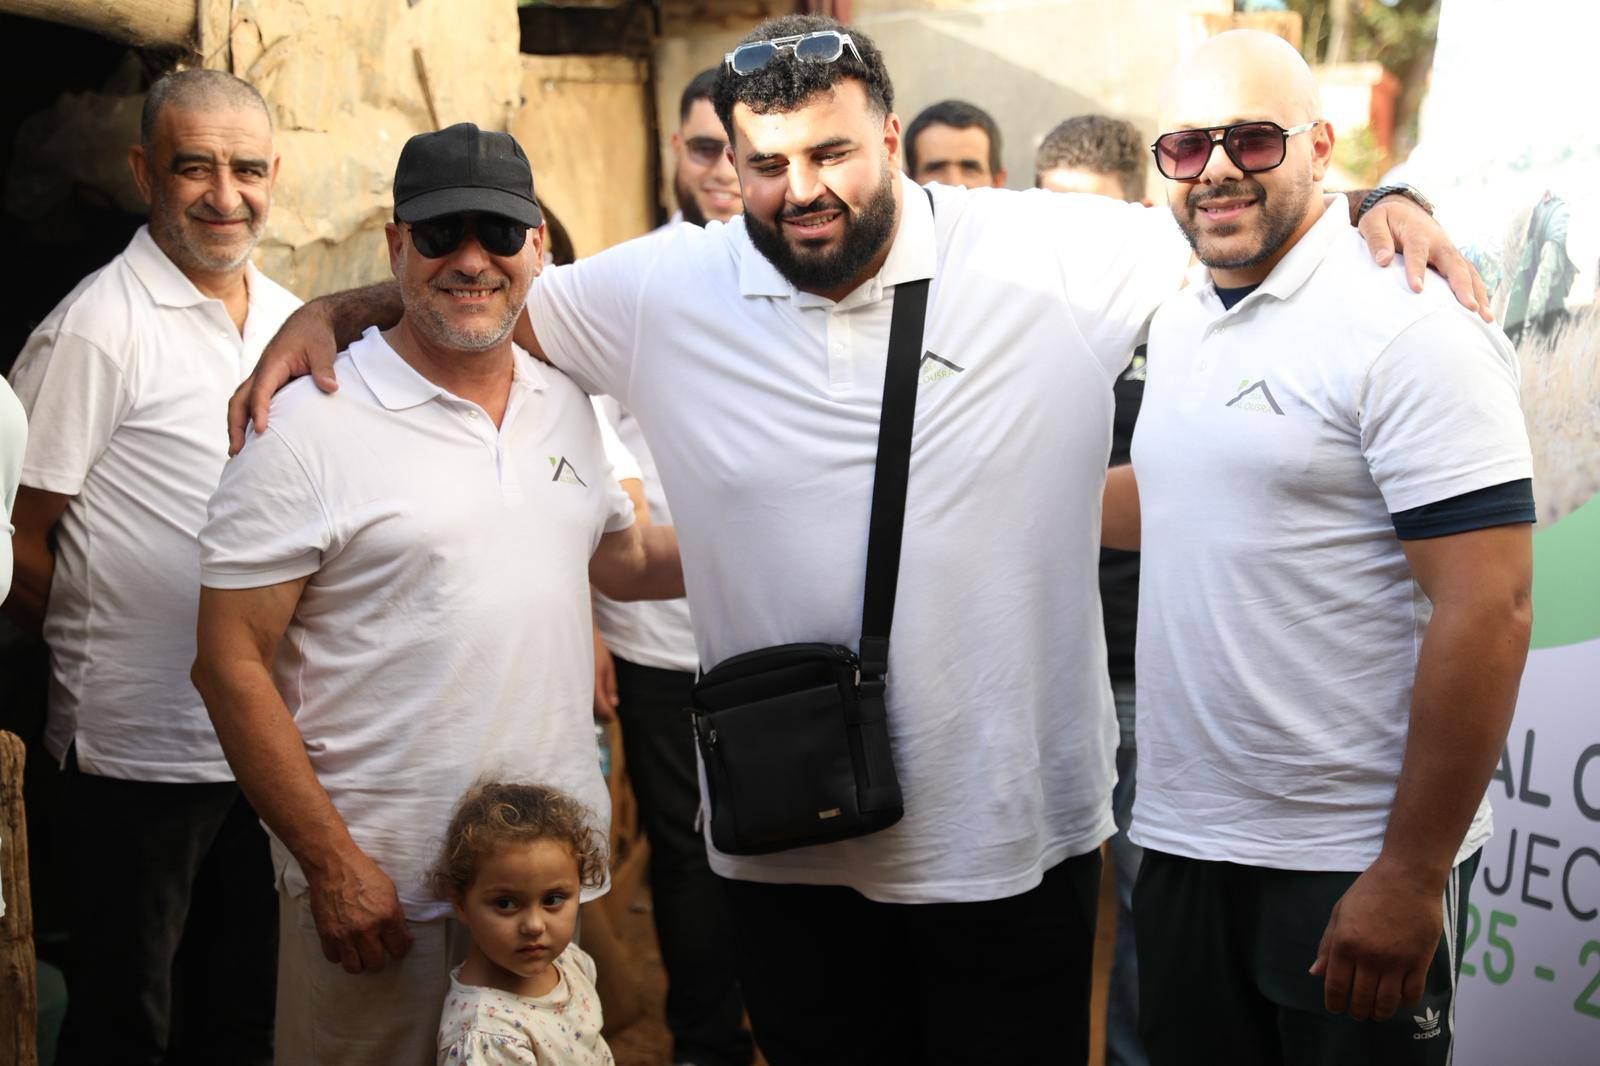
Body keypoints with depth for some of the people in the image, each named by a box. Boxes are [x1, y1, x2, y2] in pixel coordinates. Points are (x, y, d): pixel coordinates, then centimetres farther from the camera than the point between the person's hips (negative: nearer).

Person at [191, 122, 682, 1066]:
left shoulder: (565, 404, 8)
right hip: (382, 882, -5)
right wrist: (332, 864, -15)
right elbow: (231, 665, -11)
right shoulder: (309, 429, -11)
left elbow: (617, 555, 24)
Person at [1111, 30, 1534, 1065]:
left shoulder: (1406, 327, -14)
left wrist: (1411, 877, -21)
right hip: (1184, 841, 7)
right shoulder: (1180, 322, 10)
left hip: (1353, 866, -7)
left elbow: (1486, 611, -19)